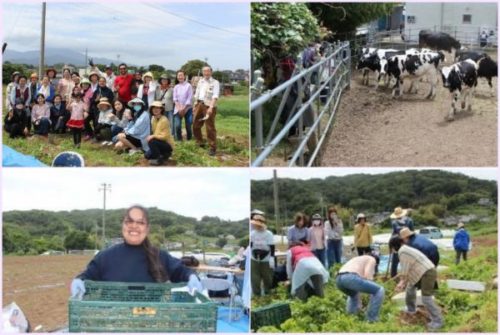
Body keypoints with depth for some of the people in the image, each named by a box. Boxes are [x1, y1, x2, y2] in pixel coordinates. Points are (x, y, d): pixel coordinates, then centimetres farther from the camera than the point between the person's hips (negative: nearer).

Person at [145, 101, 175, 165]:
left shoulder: (164, 120, -23)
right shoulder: (153, 119, 2)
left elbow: (165, 136, -25)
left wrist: (153, 136, -29)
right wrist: (152, 136, -5)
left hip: (168, 145, -8)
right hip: (160, 142, 8)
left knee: (151, 141, -29)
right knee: (147, 155, 2)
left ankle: (159, 159, -13)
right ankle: (164, 155, 18)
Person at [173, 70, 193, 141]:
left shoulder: (188, 86, -2)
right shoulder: (176, 87, 10)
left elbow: (190, 98, -7)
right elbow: (175, 99, 5)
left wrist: (184, 108, -11)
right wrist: (179, 108, -9)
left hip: (187, 108, -2)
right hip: (178, 109, 3)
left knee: (188, 126, -3)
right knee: (177, 125, -10)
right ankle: (179, 140, 4)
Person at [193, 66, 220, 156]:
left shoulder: (215, 82, -4)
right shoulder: (200, 82, 17)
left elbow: (215, 96, -16)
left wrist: (211, 107, -27)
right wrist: (195, 105, 16)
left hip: (209, 106, -7)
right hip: (199, 105, 7)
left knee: (210, 128, -5)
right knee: (196, 125, 13)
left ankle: (212, 148, -1)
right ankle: (199, 143, 29)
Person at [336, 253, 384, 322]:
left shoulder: (358, 259, 41)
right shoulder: (372, 259, 20)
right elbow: (367, 276, 0)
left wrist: (359, 304, 46)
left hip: (339, 279, 8)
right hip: (350, 278, -8)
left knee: (353, 294, 42)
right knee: (379, 290, 7)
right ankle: (371, 320, 5)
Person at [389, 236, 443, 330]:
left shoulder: (402, 251, -13)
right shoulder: (406, 249, 18)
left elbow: (405, 270, -12)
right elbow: (408, 269, 19)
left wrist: (402, 282, 0)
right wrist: (404, 282, 16)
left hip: (428, 273, -11)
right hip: (425, 272, 11)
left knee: (426, 298, -14)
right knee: (410, 287, 25)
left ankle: (437, 321, -12)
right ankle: (410, 310, 40)